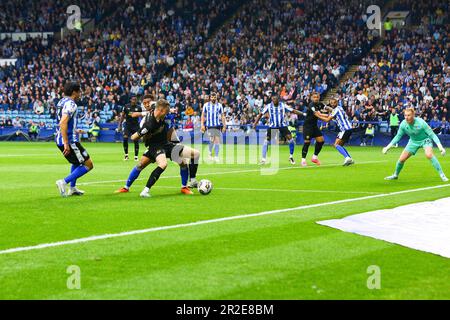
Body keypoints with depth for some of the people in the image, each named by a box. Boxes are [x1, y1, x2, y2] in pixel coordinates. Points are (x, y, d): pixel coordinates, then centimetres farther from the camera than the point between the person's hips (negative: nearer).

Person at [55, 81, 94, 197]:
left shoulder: (62, 101, 12)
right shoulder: (71, 104, -17)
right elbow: (63, 123, -28)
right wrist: (66, 143, -30)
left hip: (60, 140, 10)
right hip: (70, 140, -10)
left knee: (77, 162, 31)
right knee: (88, 164, -4)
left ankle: (72, 188, 32)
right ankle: (64, 182, -10)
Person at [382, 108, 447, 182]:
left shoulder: (421, 123, -31)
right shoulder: (403, 124, -19)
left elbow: (432, 135, -26)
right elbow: (398, 136, -2)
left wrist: (440, 146, -35)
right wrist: (388, 147, -8)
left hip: (425, 140, -4)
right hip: (413, 141, 4)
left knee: (429, 155, -32)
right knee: (402, 159, -1)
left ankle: (442, 174, -23)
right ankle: (395, 175, 28)